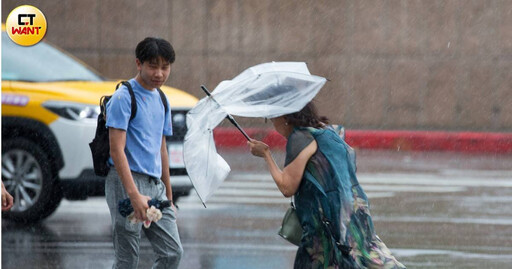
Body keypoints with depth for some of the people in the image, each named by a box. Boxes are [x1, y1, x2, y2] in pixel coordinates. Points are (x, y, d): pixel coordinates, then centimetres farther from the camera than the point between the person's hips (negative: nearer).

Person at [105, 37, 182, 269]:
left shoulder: (161, 100, 16)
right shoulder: (123, 98, -10)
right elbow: (117, 150, -17)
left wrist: (169, 196, 20)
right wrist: (134, 195, -25)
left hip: (155, 186, 8)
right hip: (127, 181, -8)